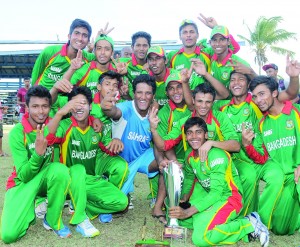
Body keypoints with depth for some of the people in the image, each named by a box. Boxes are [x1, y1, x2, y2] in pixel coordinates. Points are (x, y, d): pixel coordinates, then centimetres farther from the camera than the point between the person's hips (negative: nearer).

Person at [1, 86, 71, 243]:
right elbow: (24, 175, -19)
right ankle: (30, 209, 11)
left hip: (48, 179, 2)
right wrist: (38, 152, -36)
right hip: (23, 182, -2)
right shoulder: (17, 132, -16)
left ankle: (53, 220, -12)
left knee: (60, 169, -34)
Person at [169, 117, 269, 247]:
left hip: (229, 198, -9)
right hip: (209, 196, 9)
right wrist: (183, 200, -2)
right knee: (176, 218, -4)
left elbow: (216, 192, -23)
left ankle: (249, 224, -9)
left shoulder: (216, 155, -20)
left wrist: (187, 212, -27)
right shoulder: (190, 157, 4)